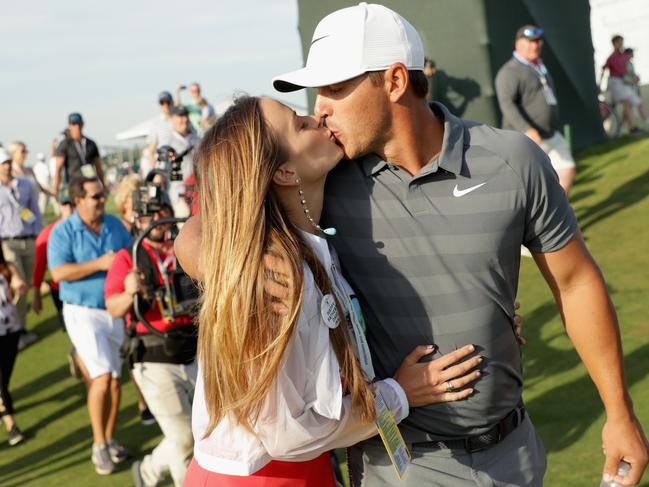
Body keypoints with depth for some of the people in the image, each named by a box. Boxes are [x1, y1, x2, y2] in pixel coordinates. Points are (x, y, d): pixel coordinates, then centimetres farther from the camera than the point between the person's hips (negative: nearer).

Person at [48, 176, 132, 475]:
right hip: (83, 313, -5)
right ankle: (99, 445, 0)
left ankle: (109, 439, 23)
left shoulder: (114, 225, 4)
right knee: (101, 375, -14)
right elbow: (58, 272, -19)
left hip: (116, 311, 5)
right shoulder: (63, 232, -9)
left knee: (115, 379, 8)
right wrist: (99, 264, -24)